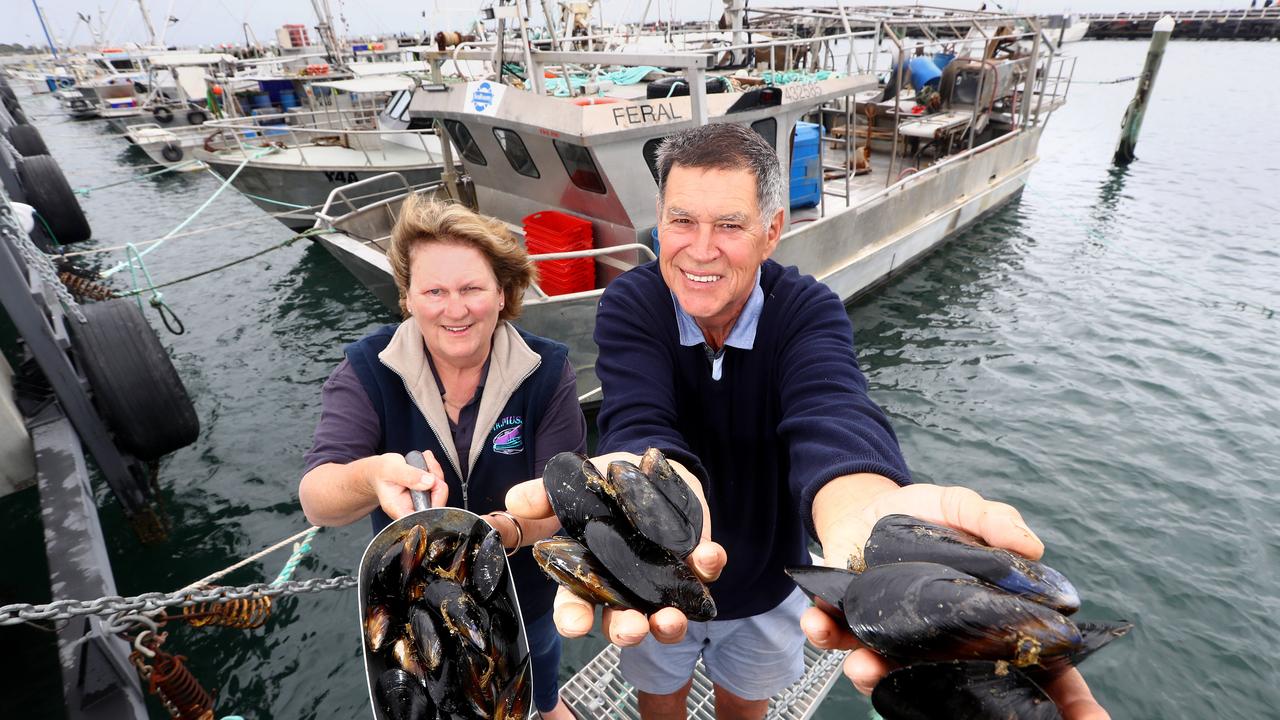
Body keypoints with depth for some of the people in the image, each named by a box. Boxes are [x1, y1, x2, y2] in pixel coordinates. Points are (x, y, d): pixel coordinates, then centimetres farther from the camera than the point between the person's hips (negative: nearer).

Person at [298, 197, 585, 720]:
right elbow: (317, 501, -32)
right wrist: (370, 478, -56)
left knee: (537, 650, 34)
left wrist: (502, 531, -46)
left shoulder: (546, 369, -24)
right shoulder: (367, 370, -24)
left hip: (524, 583, 1)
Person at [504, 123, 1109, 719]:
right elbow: (639, 422, -38)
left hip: (766, 585, 1)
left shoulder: (809, 310, -22)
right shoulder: (629, 305, -22)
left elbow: (831, 417, -41)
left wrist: (862, 506, -65)